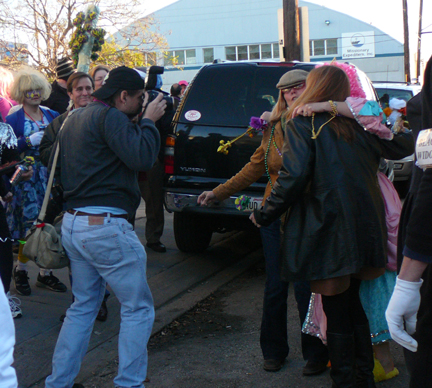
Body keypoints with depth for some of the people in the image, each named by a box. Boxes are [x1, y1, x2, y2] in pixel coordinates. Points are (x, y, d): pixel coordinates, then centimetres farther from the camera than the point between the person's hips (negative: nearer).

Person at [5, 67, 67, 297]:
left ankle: (45, 273, 17)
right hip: (27, 180, -4)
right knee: (30, 226, -4)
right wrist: (28, 141, -20)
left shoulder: (52, 116, 10)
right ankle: (21, 270, 18)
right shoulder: (13, 120, -2)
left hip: (50, 177, 4)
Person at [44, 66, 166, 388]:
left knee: (83, 306, 20)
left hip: (74, 223, 10)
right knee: (138, 309, 3)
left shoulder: (74, 120, 17)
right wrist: (149, 120, -5)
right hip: (106, 226, -9)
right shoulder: (109, 116, -14)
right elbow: (142, 158, -23)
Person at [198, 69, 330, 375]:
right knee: (275, 287, 10)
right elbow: (255, 167, 17)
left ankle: (316, 354, 20)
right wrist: (219, 192, 16)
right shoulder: (274, 128, 11)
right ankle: (274, 350, 27)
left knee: (306, 289, 1)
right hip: (275, 216, 4)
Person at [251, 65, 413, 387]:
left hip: (328, 229, -6)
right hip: (364, 228, 6)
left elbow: (294, 177, -17)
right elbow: (402, 147, 19)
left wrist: (264, 214, -6)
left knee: (337, 312, 3)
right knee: (353, 304, 20)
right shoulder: (359, 123, 10)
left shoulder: (302, 124, -6)